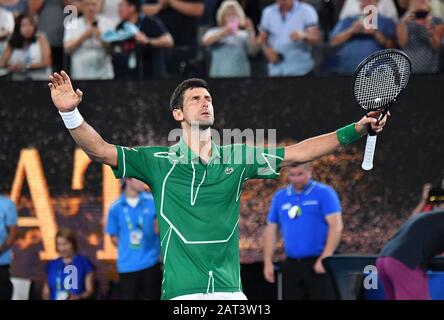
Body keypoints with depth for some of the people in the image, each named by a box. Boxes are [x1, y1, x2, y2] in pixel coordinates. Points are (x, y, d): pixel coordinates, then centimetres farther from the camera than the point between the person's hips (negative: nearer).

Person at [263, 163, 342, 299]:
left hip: (317, 265, -5)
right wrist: (268, 262, 8)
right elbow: (270, 230, 16)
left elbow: (336, 226, -10)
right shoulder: (280, 197, 12)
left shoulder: (324, 193, -2)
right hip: (291, 266, 5)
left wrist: (325, 258, -18)